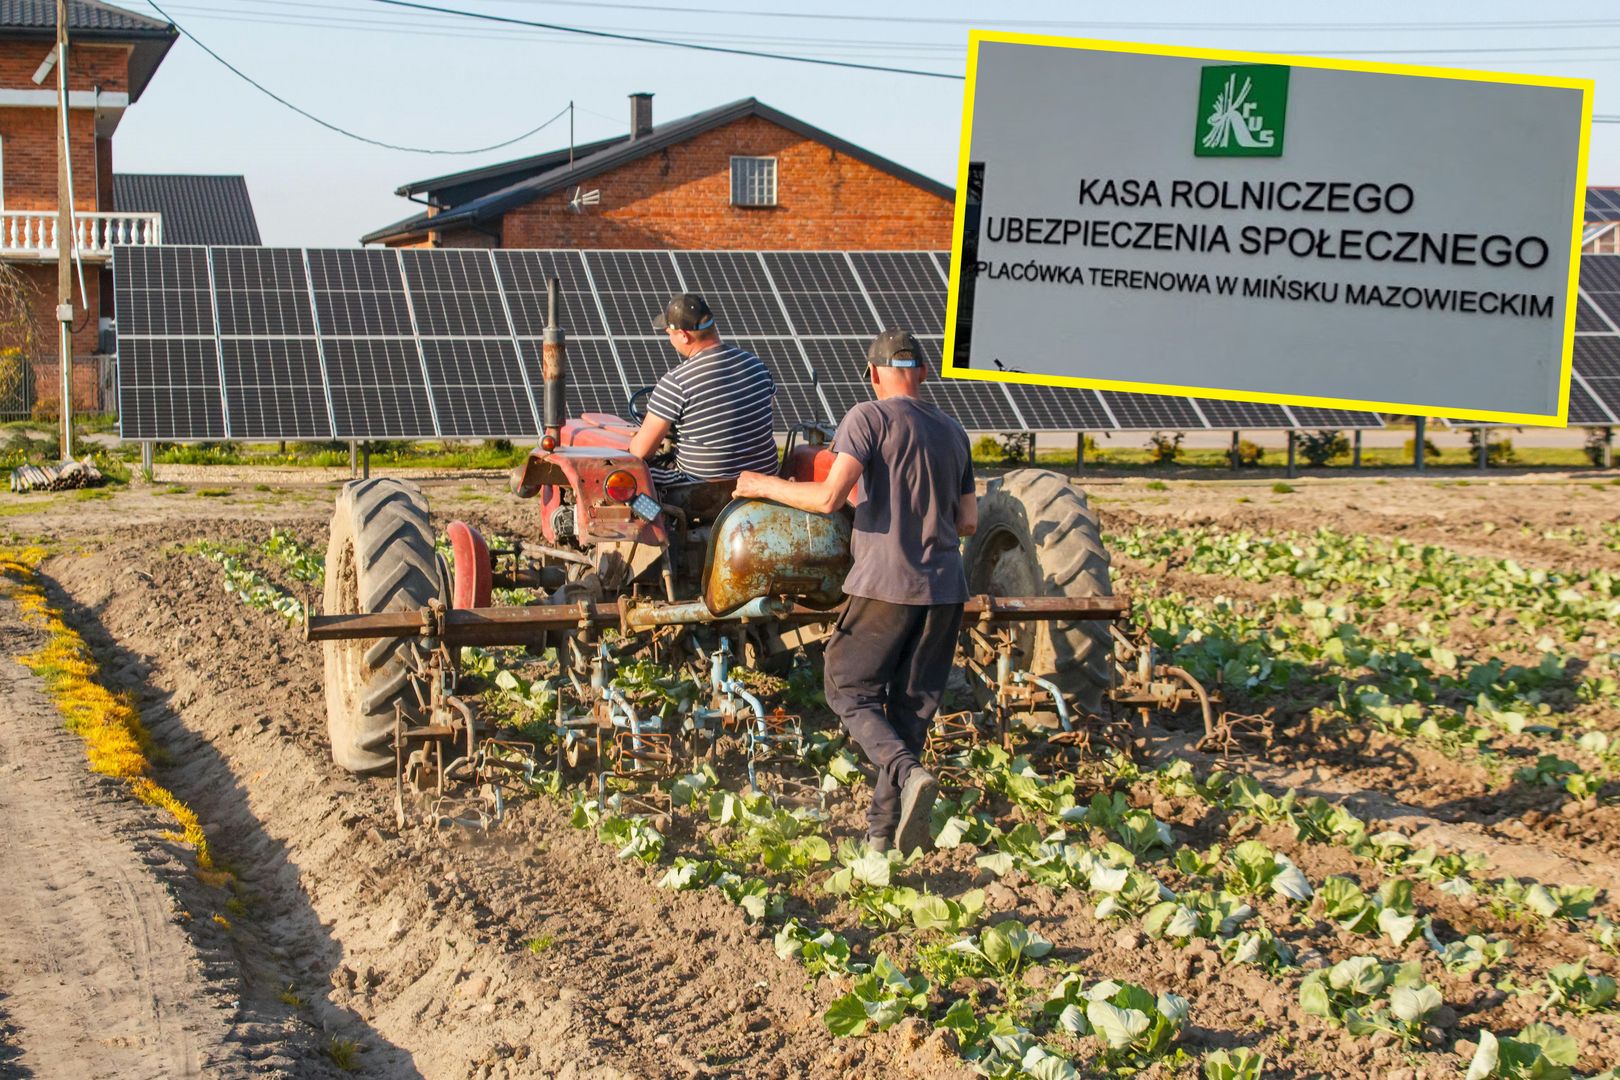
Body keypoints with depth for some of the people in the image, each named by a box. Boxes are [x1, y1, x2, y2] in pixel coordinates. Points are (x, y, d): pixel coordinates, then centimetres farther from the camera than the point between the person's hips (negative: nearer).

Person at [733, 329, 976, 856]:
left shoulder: (869, 418, -7)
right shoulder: (952, 432, 13)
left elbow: (828, 498, -16)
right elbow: (969, 522, 15)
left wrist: (766, 486, -2)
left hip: (885, 585, -6)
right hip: (945, 591, 6)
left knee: (849, 690, 7)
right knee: (912, 706, 12)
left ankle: (907, 774, -17)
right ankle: (884, 829, 15)